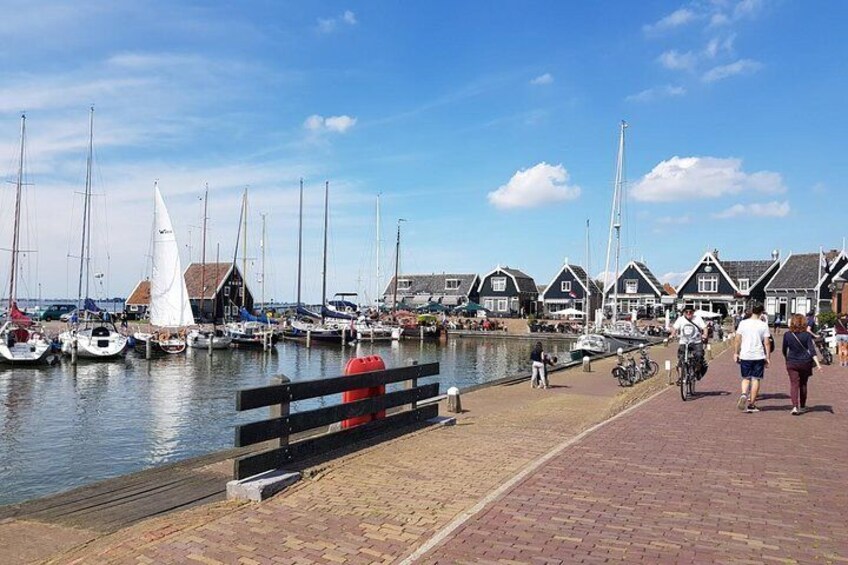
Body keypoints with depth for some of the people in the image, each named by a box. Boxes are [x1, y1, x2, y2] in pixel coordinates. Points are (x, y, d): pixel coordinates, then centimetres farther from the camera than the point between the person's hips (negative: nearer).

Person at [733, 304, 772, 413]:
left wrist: (735, 353, 9)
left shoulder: (743, 323, -1)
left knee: (746, 378, 13)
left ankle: (744, 394, -14)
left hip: (745, 356, 1)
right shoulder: (763, 325, -3)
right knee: (756, 379, 6)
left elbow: (737, 340, 0)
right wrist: (768, 357, 3)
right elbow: (767, 343, -3)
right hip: (759, 356, -1)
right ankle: (751, 404, 8)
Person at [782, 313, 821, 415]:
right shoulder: (807, 335, -7)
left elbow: (784, 350, 6)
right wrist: (818, 364, -15)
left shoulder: (787, 335, -4)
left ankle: (795, 406, -19)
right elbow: (812, 350, -14)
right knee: (803, 384, 16)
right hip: (805, 362, 1)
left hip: (792, 363, -1)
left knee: (794, 384, -2)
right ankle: (802, 406, 29)